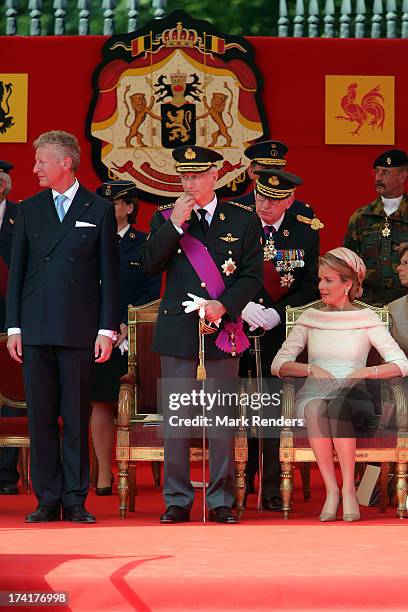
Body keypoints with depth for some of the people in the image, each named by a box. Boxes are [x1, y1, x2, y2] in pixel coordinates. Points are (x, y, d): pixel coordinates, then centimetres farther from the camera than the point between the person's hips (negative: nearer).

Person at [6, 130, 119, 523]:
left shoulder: (99, 210, 4)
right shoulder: (28, 210, 11)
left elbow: (109, 274, 3)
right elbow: (16, 270, 11)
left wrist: (107, 329, -3)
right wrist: (13, 327, 3)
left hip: (79, 328, -2)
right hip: (35, 328, 2)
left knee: (77, 417, 0)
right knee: (41, 416, 2)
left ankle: (75, 501, 5)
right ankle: (48, 500, 6)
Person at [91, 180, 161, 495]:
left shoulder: (145, 245, 5)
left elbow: (152, 292, 0)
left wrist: (127, 326, -11)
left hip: (130, 337, -2)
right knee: (101, 402, 2)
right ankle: (104, 474, 6)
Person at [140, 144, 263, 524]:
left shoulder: (243, 220, 6)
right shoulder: (165, 218, 9)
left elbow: (252, 276, 2)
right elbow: (150, 265, -2)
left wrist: (223, 305, -12)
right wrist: (175, 224, -10)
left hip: (223, 329, -1)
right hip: (177, 329, 1)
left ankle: (221, 501, 6)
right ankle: (177, 500, 6)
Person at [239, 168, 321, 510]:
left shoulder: (306, 232, 0)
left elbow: (311, 286, 1)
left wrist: (277, 313, -12)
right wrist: (243, 307, -16)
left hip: (279, 331, 0)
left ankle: (271, 488, 6)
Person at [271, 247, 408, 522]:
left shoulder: (367, 319, 9)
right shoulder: (310, 318, 16)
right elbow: (278, 364, 10)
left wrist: (365, 371, -15)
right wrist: (311, 368, -8)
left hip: (352, 396, -2)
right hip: (313, 393, 2)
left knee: (336, 406, -38)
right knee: (315, 408, -36)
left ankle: (349, 489, -32)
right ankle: (331, 490, -33)